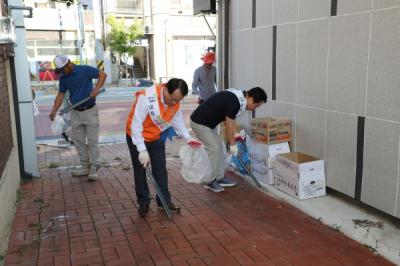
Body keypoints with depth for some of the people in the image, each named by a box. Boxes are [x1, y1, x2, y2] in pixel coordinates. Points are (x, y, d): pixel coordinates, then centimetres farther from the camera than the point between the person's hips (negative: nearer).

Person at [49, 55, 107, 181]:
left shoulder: (85, 70, -10)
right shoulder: (63, 78, 6)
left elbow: (103, 74, -7)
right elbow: (61, 95, 9)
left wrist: (96, 89, -21)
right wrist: (54, 111, 0)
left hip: (90, 111, -5)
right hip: (75, 113, 6)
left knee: (92, 141, -2)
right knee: (79, 142, 8)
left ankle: (94, 167, 7)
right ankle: (85, 166, 19)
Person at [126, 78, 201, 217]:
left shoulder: (176, 102, -15)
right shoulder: (146, 97, -35)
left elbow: (178, 121, 2)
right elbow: (136, 125, -34)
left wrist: (188, 138, -11)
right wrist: (142, 150, -38)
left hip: (157, 138, 5)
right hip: (137, 137, -5)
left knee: (161, 170, 7)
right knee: (140, 171, 6)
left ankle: (165, 200, 20)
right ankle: (143, 202, 20)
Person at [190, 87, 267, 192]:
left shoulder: (238, 96, 6)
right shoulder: (234, 102, -24)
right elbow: (229, 126, -17)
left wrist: (234, 135, 20)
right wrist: (233, 145, -6)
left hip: (205, 122, 10)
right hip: (200, 123, -10)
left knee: (218, 147, 12)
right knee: (214, 149, -7)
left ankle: (220, 177, 21)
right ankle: (210, 181, 6)